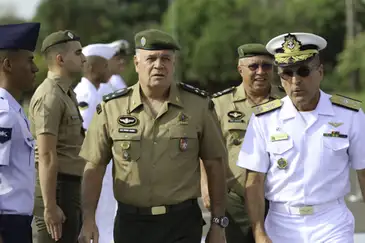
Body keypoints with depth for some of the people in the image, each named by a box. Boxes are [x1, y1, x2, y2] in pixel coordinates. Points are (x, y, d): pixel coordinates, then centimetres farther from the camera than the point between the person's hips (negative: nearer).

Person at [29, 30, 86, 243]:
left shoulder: (66, 94, 16)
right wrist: (50, 206, -24)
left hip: (71, 188, 10)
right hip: (57, 188, -10)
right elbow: (47, 157, -21)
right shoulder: (50, 96, -15)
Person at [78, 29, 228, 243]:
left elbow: (215, 165, 4)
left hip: (182, 224, -2)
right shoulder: (112, 108, 1)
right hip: (131, 223, 2)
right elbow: (94, 167, 3)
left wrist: (219, 223, 2)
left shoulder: (199, 105, 0)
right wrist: (89, 219, -6)